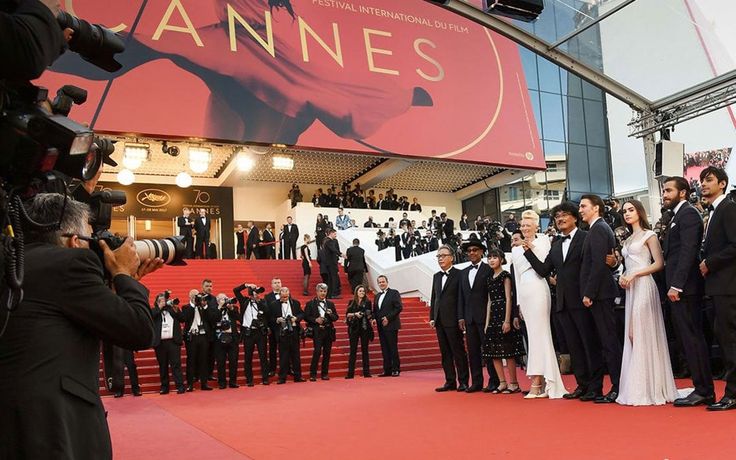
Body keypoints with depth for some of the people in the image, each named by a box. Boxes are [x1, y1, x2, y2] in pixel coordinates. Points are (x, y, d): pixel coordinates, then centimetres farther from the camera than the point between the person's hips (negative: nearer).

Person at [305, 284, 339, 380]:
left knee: (327, 352, 5)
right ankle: (313, 374, -2)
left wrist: (331, 314, -9)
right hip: (317, 331, -4)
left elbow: (336, 317, 12)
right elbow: (306, 317, -2)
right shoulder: (310, 304, 3)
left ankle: (325, 374, 14)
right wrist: (315, 320, -15)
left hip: (328, 331, 4)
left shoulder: (330, 304, 13)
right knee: (317, 352, -11)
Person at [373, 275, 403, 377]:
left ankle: (396, 369, 1)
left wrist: (388, 318, -16)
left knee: (393, 348, -4)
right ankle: (387, 370, 9)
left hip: (391, 325, -6)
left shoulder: (394, 293, -2)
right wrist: (374, 319, 1)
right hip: (381, 326, 6)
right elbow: (375, 310, 22)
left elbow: (399, 307, -10)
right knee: (384, 349, 6)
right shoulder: (377, 296, 19)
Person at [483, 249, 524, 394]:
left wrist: (507, 320, -16)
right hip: (493, 316, 7)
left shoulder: (505, 275, -4)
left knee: (507, 350, -5)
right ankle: (502, 383, 11)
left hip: (503, 313, -7)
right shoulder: (490, 278, 16)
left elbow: (508, 298, -9)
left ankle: (514, 383, 2)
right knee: (493, 351, 5)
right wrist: (487, 322, 12)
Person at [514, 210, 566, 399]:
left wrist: (533, 249, -12)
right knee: (533, 333, 5)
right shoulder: (516, 250, 19)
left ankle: (537, 382, -8)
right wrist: (519, 303, 17)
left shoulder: (542, 241, 5)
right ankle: (544, 383, 8)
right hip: (524, 293, 6)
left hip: (538, 289, -5)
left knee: (538, 333, -8)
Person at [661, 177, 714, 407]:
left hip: (685, 288, -10)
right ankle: (702, 388, 16)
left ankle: (703, 391, 1)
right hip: (678, 287, 10)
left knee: (692, 339, -5)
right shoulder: (677, 216, 21)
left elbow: (688, 251, -18)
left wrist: (676, 285, -22)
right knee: (689, 339, 11)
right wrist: (673, 285, 13)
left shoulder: (688, 214, -8)